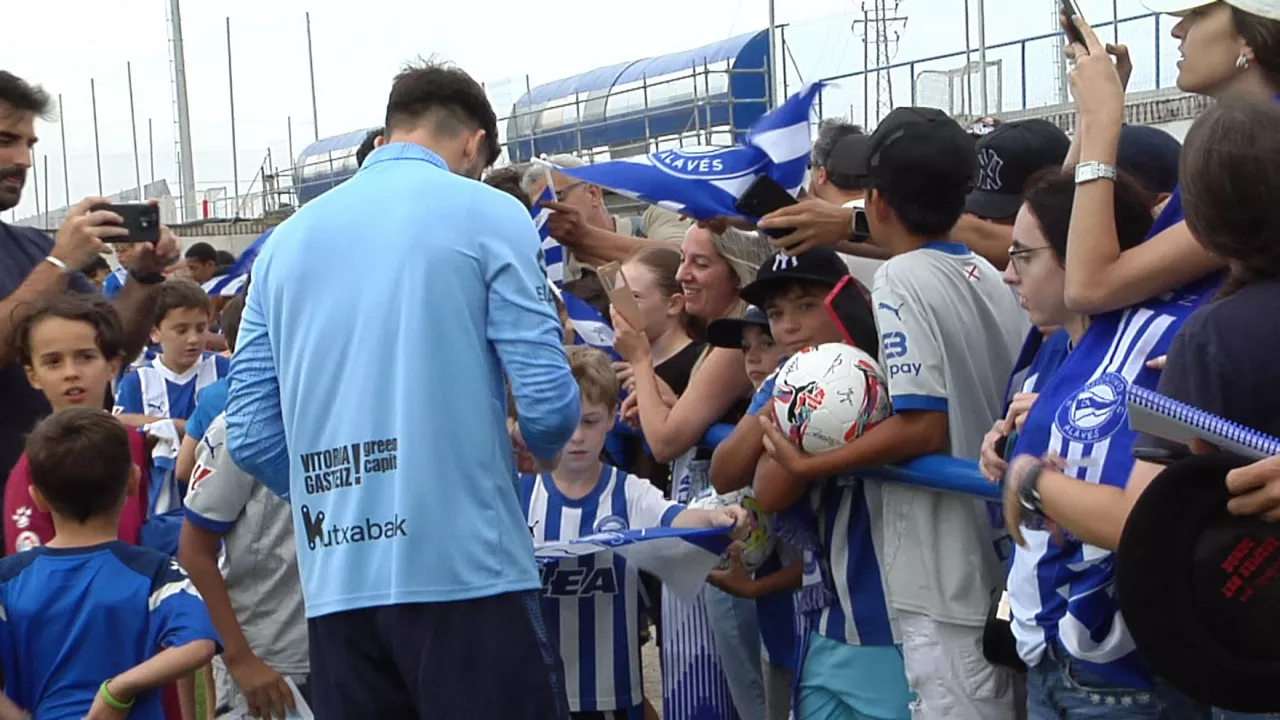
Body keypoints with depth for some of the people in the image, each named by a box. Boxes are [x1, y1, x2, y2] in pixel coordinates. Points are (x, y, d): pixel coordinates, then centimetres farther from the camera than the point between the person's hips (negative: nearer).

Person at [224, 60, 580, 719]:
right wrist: (540, 446, 14)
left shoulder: (288, 239, 11)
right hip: (467, 573, -5)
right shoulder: (487, 214, -2)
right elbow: (549, 406, -9)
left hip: (336, 587, 5)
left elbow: (250, 436, 8)